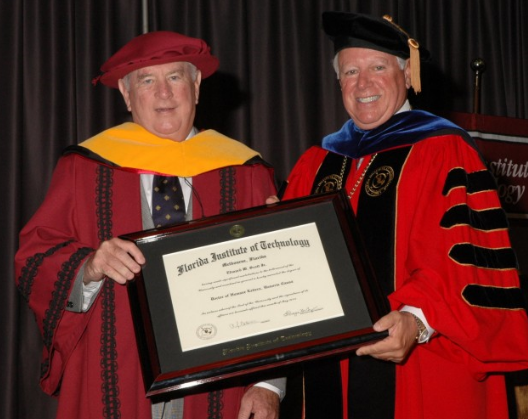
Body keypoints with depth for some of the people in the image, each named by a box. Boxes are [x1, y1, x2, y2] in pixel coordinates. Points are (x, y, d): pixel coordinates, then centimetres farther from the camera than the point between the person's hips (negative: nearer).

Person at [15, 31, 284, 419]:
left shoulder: (245, 174, 4)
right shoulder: (83, 168, 5)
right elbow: (34, 260, 2)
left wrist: (268, 383, -8)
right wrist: (89, 267, -19)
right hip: (112, 387, 0)